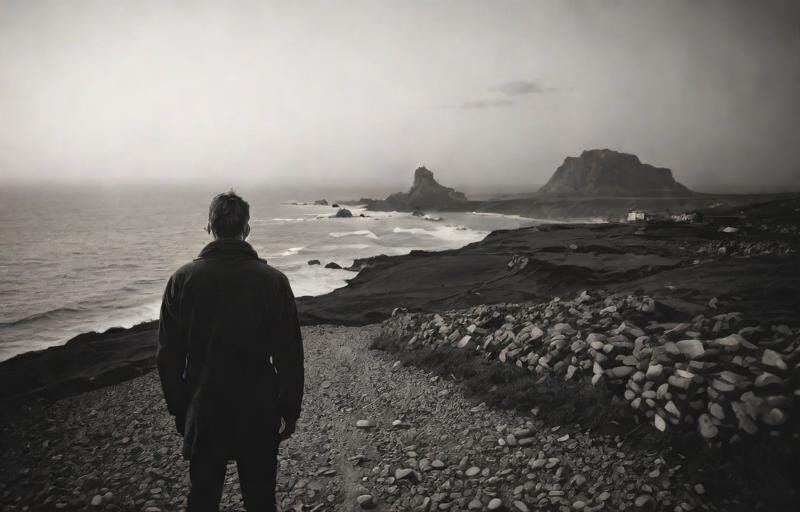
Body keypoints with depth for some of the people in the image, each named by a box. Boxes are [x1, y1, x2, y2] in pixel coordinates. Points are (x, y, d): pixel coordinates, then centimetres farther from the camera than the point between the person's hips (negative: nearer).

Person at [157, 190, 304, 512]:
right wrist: (289, 412, 3)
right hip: (259, 414, -1)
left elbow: (168, 355, -2)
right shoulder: (273, 281, -11)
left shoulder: (182, 280, -8)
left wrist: (179, 410, 10)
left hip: (203, 415, 1)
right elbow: (290, 356, -8)